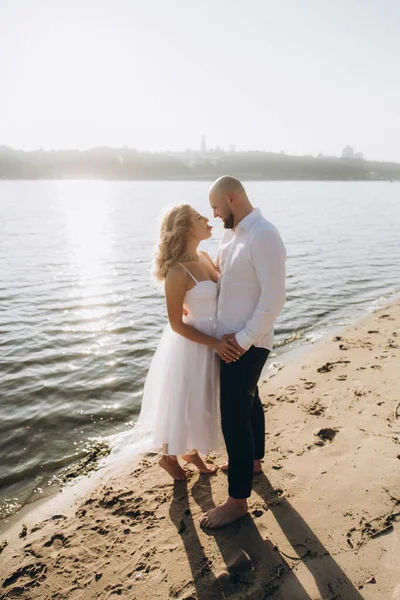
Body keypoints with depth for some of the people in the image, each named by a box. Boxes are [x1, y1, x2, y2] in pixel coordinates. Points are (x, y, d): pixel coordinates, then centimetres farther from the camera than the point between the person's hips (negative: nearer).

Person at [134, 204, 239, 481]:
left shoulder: (204, 257, 0)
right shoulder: (178, 272, -24)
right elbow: (177, 324, -20)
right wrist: (215, 344, -21)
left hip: (216, 338, 8)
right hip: (191, 344, -8)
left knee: (202, 402, 22)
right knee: (183, 404, 12)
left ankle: (191, 450, 45)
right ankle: (169, 456, 38)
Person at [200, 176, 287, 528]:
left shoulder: (263, 236, -22)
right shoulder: (232, 234, 7)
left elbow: (274, 298, -25)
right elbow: (217, 271, 22)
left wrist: (243, 338, -20)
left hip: (247, 344, -9)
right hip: (232, 338, 9)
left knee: (235, 417, -3)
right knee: (248, 401, 24)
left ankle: (237, 501, 12)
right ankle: (253, 460, 46)